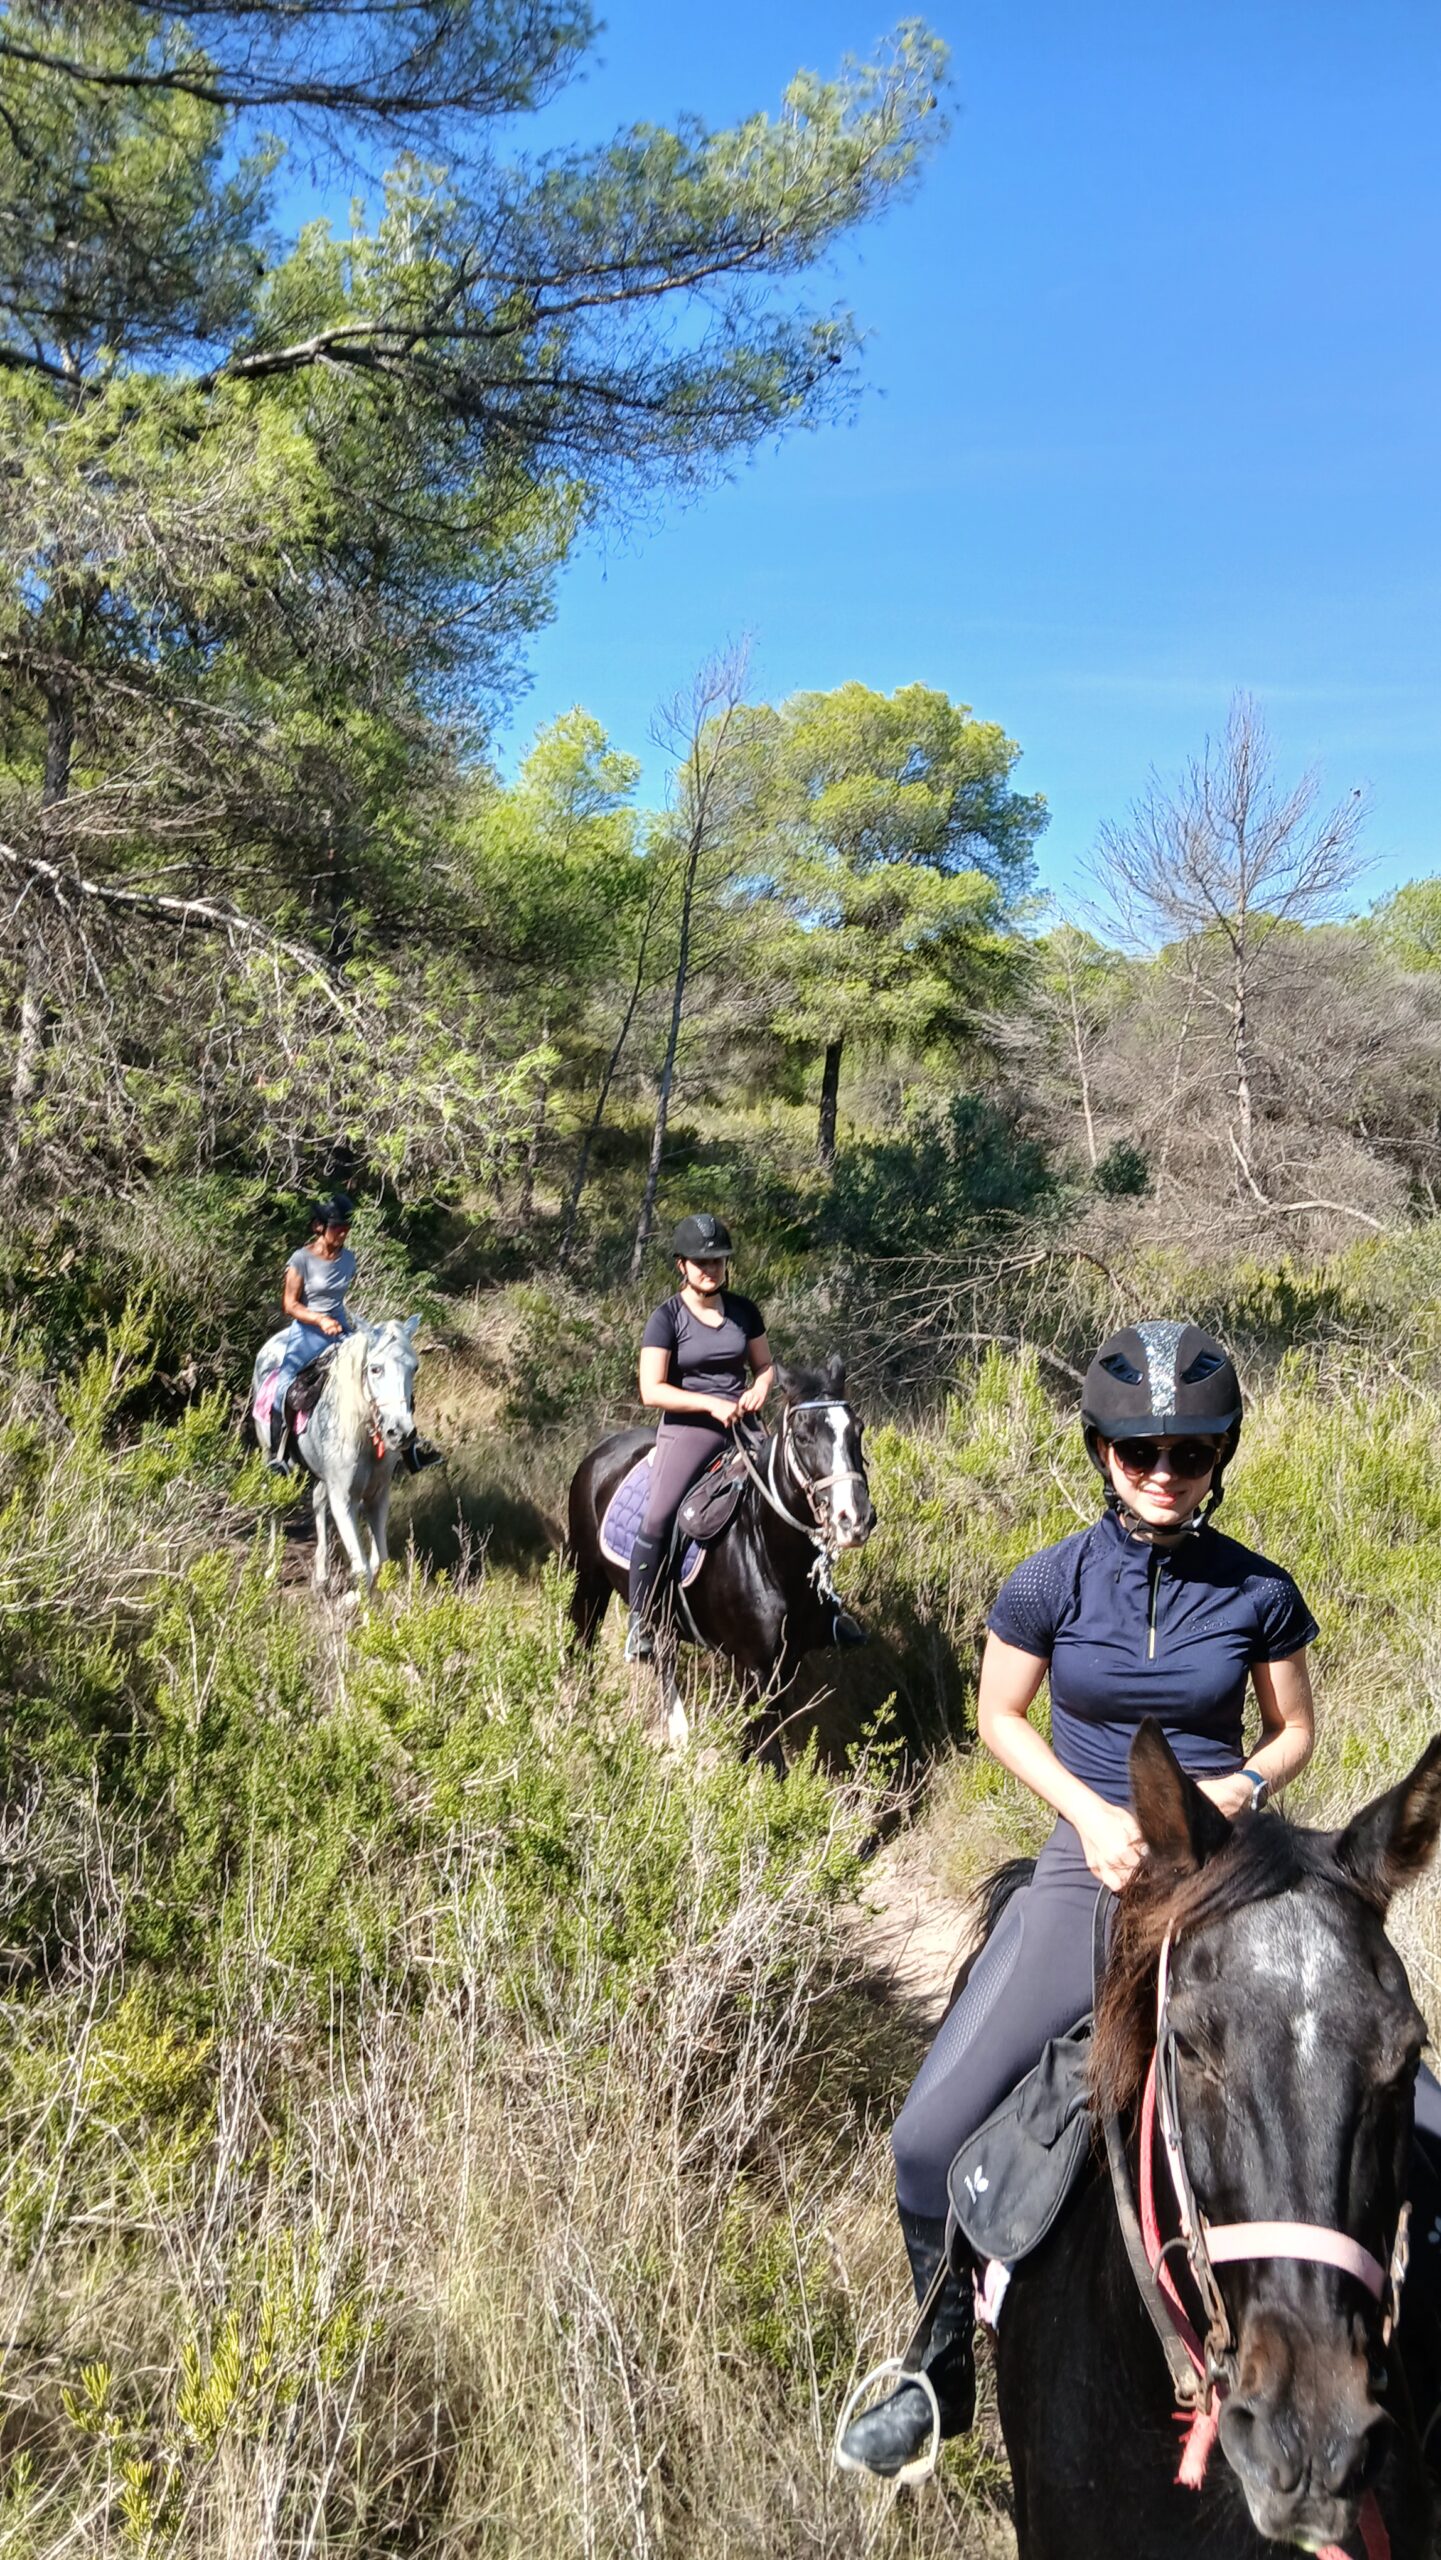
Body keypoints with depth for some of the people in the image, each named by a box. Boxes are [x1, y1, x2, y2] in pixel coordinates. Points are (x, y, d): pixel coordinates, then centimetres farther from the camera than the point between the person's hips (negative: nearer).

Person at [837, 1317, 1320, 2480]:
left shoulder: (1259, 1591, -5)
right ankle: (941, 2373, 19)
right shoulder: (1052, 1583, -6)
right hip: (1093, 1866, 0)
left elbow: (1294, 1732, 9)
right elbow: (1000, 1717, 6)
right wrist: (1091, 1812, -9)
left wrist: (1242, 1786, -12)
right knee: (933, 2134, -9)